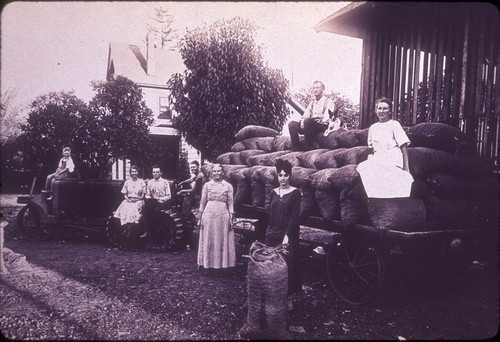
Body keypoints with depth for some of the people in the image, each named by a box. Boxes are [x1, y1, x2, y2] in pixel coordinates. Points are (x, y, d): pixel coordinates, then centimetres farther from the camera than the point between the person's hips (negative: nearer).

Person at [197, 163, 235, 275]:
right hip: (209, 214, 0)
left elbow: (230, 204, 3)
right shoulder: (207, 185, 3)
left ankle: (220, 265, 19)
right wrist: (200, 218, 3)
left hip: (223, 215, 0)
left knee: (222, 241, 6)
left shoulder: (228, 186, 2)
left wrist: (231, 219, -2)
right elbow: (202, 202, 5)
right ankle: (209, 266, 19)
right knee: (208, 241, 7)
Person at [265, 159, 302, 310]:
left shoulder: (295, 193, -7)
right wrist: (269, 231, 8)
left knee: (287, 265, 0)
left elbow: (294, 216, -11)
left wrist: (287, 236, -17)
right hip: (273, 234, 5)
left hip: (288, 234, -4)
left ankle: (289, 296, 15)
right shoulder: (273, 192, 8)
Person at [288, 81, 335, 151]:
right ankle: (296, 148, -20)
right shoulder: (311, 103, 27)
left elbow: (327, 118, -8)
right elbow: (305, 115, 17)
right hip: (310, 126, 6)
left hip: (322, 126, -6)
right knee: (292, 124, -16)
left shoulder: (328, 102, 7)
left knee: (307, 121, -35)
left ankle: (309, 147, -27)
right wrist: (302, 122, -7)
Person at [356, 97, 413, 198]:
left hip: (392, 159, -6)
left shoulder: (394, 124, 3)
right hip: (378, 160, 6)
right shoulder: (373, 127, 18)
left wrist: (406, 167, -10)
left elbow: (403, 145, -3)